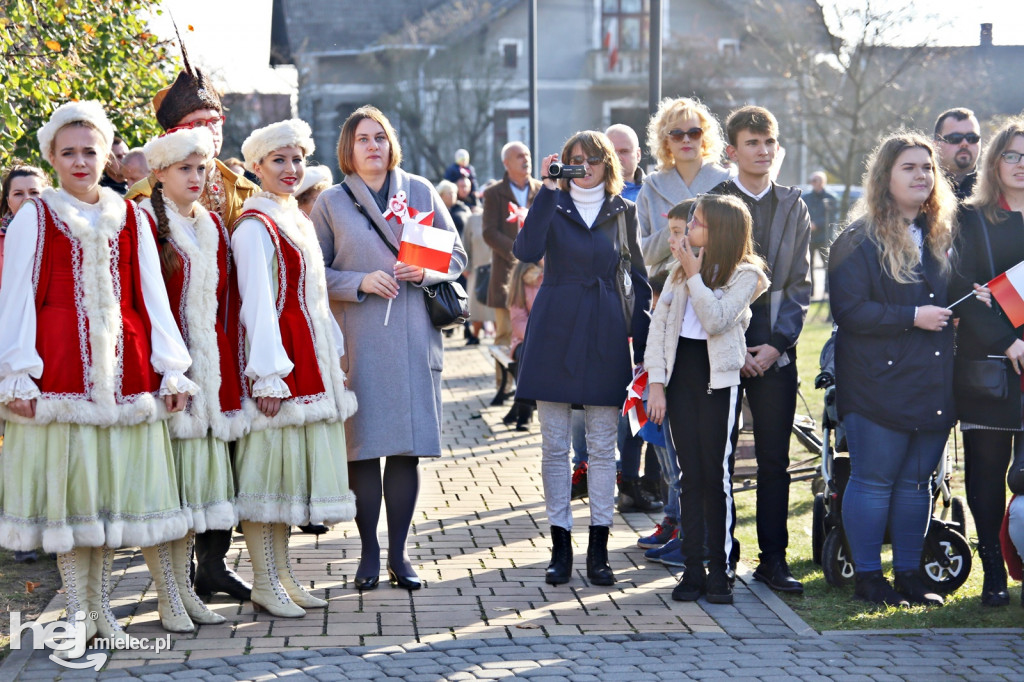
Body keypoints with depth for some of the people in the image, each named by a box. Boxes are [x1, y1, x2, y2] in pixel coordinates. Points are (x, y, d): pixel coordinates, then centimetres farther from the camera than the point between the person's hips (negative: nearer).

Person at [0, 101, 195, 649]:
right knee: (67, 484, -1)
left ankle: (100, 602, 16)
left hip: (123, 368, 3)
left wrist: (171, 368, 6)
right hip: (60, 367, -3)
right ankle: (76, 608, 8)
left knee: (112, 485, 5)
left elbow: (152, 295, 11)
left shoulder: (130, 217, 12)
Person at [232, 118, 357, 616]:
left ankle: (282, 575, 18)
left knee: (290, 467, 12)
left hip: (311, 357, 9)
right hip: (277, 355, -9)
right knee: (268, 466, -4)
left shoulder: (298, 220, 17)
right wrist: (268, 375, -21)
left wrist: (333, 355, 17)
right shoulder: (255, 225, -11)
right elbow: (257, 303, -17)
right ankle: (265, 583, 2)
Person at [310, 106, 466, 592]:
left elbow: (455, 256, 13)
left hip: (414, 337, 1)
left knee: (408, 446, 1)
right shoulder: (331, 203, 7)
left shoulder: (422, 192, 11)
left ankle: (399, 552, 10)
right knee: (362, 446, -2)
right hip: (358, 339, -1)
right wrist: (360, 282, -12)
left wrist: (425, 271, -8)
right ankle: (369, 552, 9)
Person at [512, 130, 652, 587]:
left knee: (602, 445, 2)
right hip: (555, 334, -1)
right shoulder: (553, 205, 5)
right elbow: (526, 251, -16)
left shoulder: (622, 212, 9)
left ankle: (598, 550, 8)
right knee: (554, 444, 1)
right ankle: (560, 547, 9)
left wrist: (644, 343, 5)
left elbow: (639, 280, 11)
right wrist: (548, 190, -16)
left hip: (605, 335, 1)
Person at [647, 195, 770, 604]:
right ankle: (693, 570, 9)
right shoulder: (680, 269, 11)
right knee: (690, 475, 5)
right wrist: (656, 382, 0)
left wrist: (695, 275, -12)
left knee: (718, 475, -3)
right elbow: (658, 324, 8)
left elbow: (716, 320, -17)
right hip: (680, 375, 4)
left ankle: (721, 571, 5)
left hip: (719, 379, -4)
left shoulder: (744, 273, -3)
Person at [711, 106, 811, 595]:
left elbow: (800, 285, 7)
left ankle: (773, 559, 11)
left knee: (775, 461, 3)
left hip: (776, 352, 2)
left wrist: (776, 345, -6)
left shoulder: (794, 207, 9)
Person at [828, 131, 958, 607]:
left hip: (933, 384, 6)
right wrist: (912, 317, -18)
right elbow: (850, 310, -14)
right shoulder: (858, 241, -6)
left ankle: (909, 576, 19)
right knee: (874, 480, 0)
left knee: (917, 481, 10)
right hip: (878, 385, -6)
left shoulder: (941, 236, 15)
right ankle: (868, 579, 8)